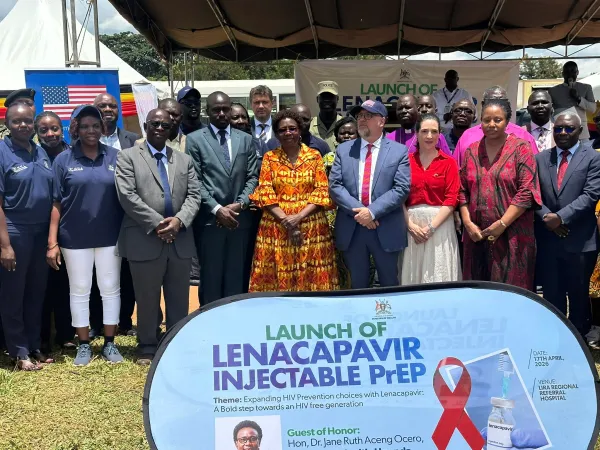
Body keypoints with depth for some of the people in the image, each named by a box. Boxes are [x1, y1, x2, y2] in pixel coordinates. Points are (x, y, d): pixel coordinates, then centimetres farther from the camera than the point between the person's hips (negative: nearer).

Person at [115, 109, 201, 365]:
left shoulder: (184, 160, 15)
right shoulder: (128, 157, 3)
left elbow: (194, 195, 7)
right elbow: (127, 195, -9)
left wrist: (179, 220, -12)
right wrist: (157, 223, -15)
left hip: (180, 241, 4)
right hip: (145, 240, -3)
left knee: (179, 299, 10)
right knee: (147, 299, 7)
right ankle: (148, 347, 21)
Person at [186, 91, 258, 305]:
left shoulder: (245, 139, 12)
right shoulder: (195, 139, 1)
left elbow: (252, 177, 8)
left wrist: (240, 204, -8)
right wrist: (217, 209, -13)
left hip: (239, 218, 3)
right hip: (209, 219, -3)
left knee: (236, 278, 9)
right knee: (210, 277, 5)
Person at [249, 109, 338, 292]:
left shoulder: (314, 156, 5)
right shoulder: (270, 157, 7)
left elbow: (322, 192, -1)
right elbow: (265, 193, 0)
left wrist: (299, 217, -13)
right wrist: (285, 220, -12)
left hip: (311, 226, 0)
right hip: (276, 227, 0)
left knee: (311, 278, -1)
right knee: (278, 277, 0)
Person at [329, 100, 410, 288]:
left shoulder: (399, 151, 2)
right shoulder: (344, 150, 9)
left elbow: (402, 188, -8)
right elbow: (334, 186, 0)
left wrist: (372, 211, -17)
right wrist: (357, 211, -14)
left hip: (386, 230, -2)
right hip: (351, 229, 2)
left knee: (389, 286, 10)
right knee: (357, 286, 12)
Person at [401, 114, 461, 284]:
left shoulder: (448, 162, 1)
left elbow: (451, 199, -5)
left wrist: (431, 227, -13)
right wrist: (410, 225, -8)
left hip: (440, 224, -2)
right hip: (412, 224, 2)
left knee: (439, 276, 1)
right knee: (412, 276, 6)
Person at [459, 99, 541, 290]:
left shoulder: (520, 148, -3)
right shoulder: (471, 151, 10)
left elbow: (526, 191, -10)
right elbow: (462, 190, 10)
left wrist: (502, 224, -14)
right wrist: (467, 222, -3)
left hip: (512, 236, -4)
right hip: (476, 235, 4)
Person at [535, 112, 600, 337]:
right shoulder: (540, 159, 10)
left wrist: (561, 217, -18)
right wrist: (546, 216, -12)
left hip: (580, 240, -3)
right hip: (547, 239, 3)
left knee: (578, 294, 10)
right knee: (551, 294, 11)